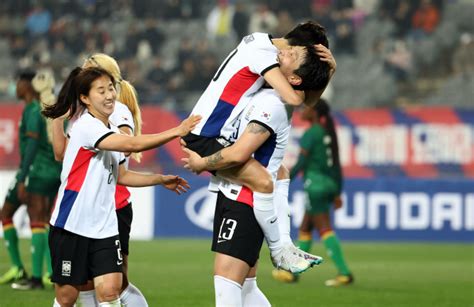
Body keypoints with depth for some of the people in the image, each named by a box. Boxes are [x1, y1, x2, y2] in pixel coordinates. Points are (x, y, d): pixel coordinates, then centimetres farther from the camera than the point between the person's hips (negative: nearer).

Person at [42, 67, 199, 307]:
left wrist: (160, 179, 12)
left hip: (104, 227, 7)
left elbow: (121, 175, 22)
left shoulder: (112, 131, 12)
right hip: (72, 224, -7)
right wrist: (176, 132, -26)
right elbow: (133, 145, -26)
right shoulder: (86, 126, -15)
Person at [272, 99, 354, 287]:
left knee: (324, 229, -9)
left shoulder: (310, 134, -10)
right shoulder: (329, 134, 13)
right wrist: (337, 193, 17)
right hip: (329, 184, 9)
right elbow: (337, 165, 14)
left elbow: (301, 163, -15)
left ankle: (344, 273, -16)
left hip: (315, 183, -9)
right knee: (305, 229, 14)